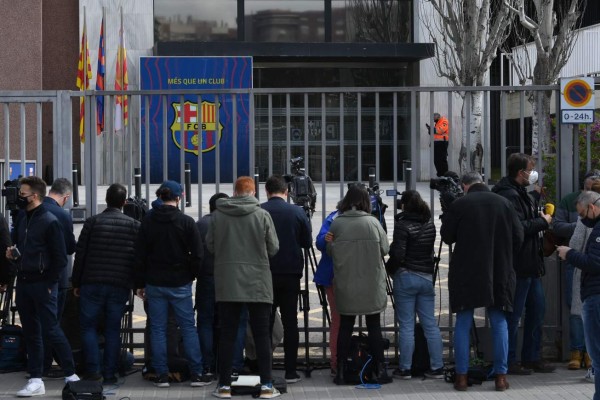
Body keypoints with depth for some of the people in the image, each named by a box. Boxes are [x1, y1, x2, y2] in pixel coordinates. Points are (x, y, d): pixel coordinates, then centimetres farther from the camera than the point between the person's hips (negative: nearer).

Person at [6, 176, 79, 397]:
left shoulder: (49, 222, -12)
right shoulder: (22, 217, 10)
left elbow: (60, 258, -11)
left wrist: (48, 283, -12)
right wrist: (12, 252, 2)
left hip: (42, 284, -8)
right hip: (23, 282, 8)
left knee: (51, 329, -4)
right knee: (31, 332, 9)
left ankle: (71, 374, 8)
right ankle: (35, 380, 14)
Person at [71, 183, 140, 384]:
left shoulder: (92, 222, -1)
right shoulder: (134, 225, 3)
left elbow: (80, 254, 0)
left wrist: (76, 283, 7)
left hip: (92, 284, -1)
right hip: (121, 285, 1)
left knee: (88, 326, 9)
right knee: (113, 329, 7)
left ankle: (93, 369, 0)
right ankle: (110, 373, 5)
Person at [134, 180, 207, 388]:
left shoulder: (148, 221, 1)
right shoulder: (186, 222, -6)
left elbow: (139, 255, 3)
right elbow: (197, 254, -6)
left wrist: (140, 284, 9)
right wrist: (191, 276, 10)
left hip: (155, 283, 2)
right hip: (180, 284, -2)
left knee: (158, 329, 6)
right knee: (188, 328, 4)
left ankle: (161, 375, 5)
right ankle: (196, 374, 2)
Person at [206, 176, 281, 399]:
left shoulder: (217, 215, -2)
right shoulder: (262, 215, -7)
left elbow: (210, 246, 5)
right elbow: (273, 248, -1)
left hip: (227, 283, 1)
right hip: (258, 283, -1)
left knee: (227, 334, 7)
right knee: (262, 335, 5)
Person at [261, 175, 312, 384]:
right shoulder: (297, 212, -4)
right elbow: (307, 242, 3)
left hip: (265, 273, 0)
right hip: (291, 273, 0)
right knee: (290, 322, 6)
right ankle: (290, 371, 6)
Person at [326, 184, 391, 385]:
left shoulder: (337, 223, -7)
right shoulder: (373, 222, -9)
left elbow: (330, 251, 1)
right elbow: (385, 249, -2)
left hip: (345, 285, 1)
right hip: (371, 285, -1)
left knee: (345, 327, 9)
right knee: (374, 327, 9)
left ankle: (341, 372, 10)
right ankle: (380, 370, 11)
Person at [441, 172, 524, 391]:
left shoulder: (458, 205, -7)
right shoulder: (504, 203, 0)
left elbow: (447, 236, 0)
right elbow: (518, 236, 3)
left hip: (466, 272, -1)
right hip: (499, 273, 2)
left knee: (463, 324, 6)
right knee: (499, 323, 8)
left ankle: (461, 376, 4)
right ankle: (501, 376, 6)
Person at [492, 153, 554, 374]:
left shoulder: (520, 193, 16)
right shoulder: (508, 195, -18)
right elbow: (519, 228, -26)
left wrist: (535, 196, 29)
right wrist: (543, 221, -13)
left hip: (531, 264, 11)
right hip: (518, 265, -11)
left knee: (537, 310, 15)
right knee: (513, 314, -3)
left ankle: (532, 358, 24)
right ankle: (508, 362, 5)